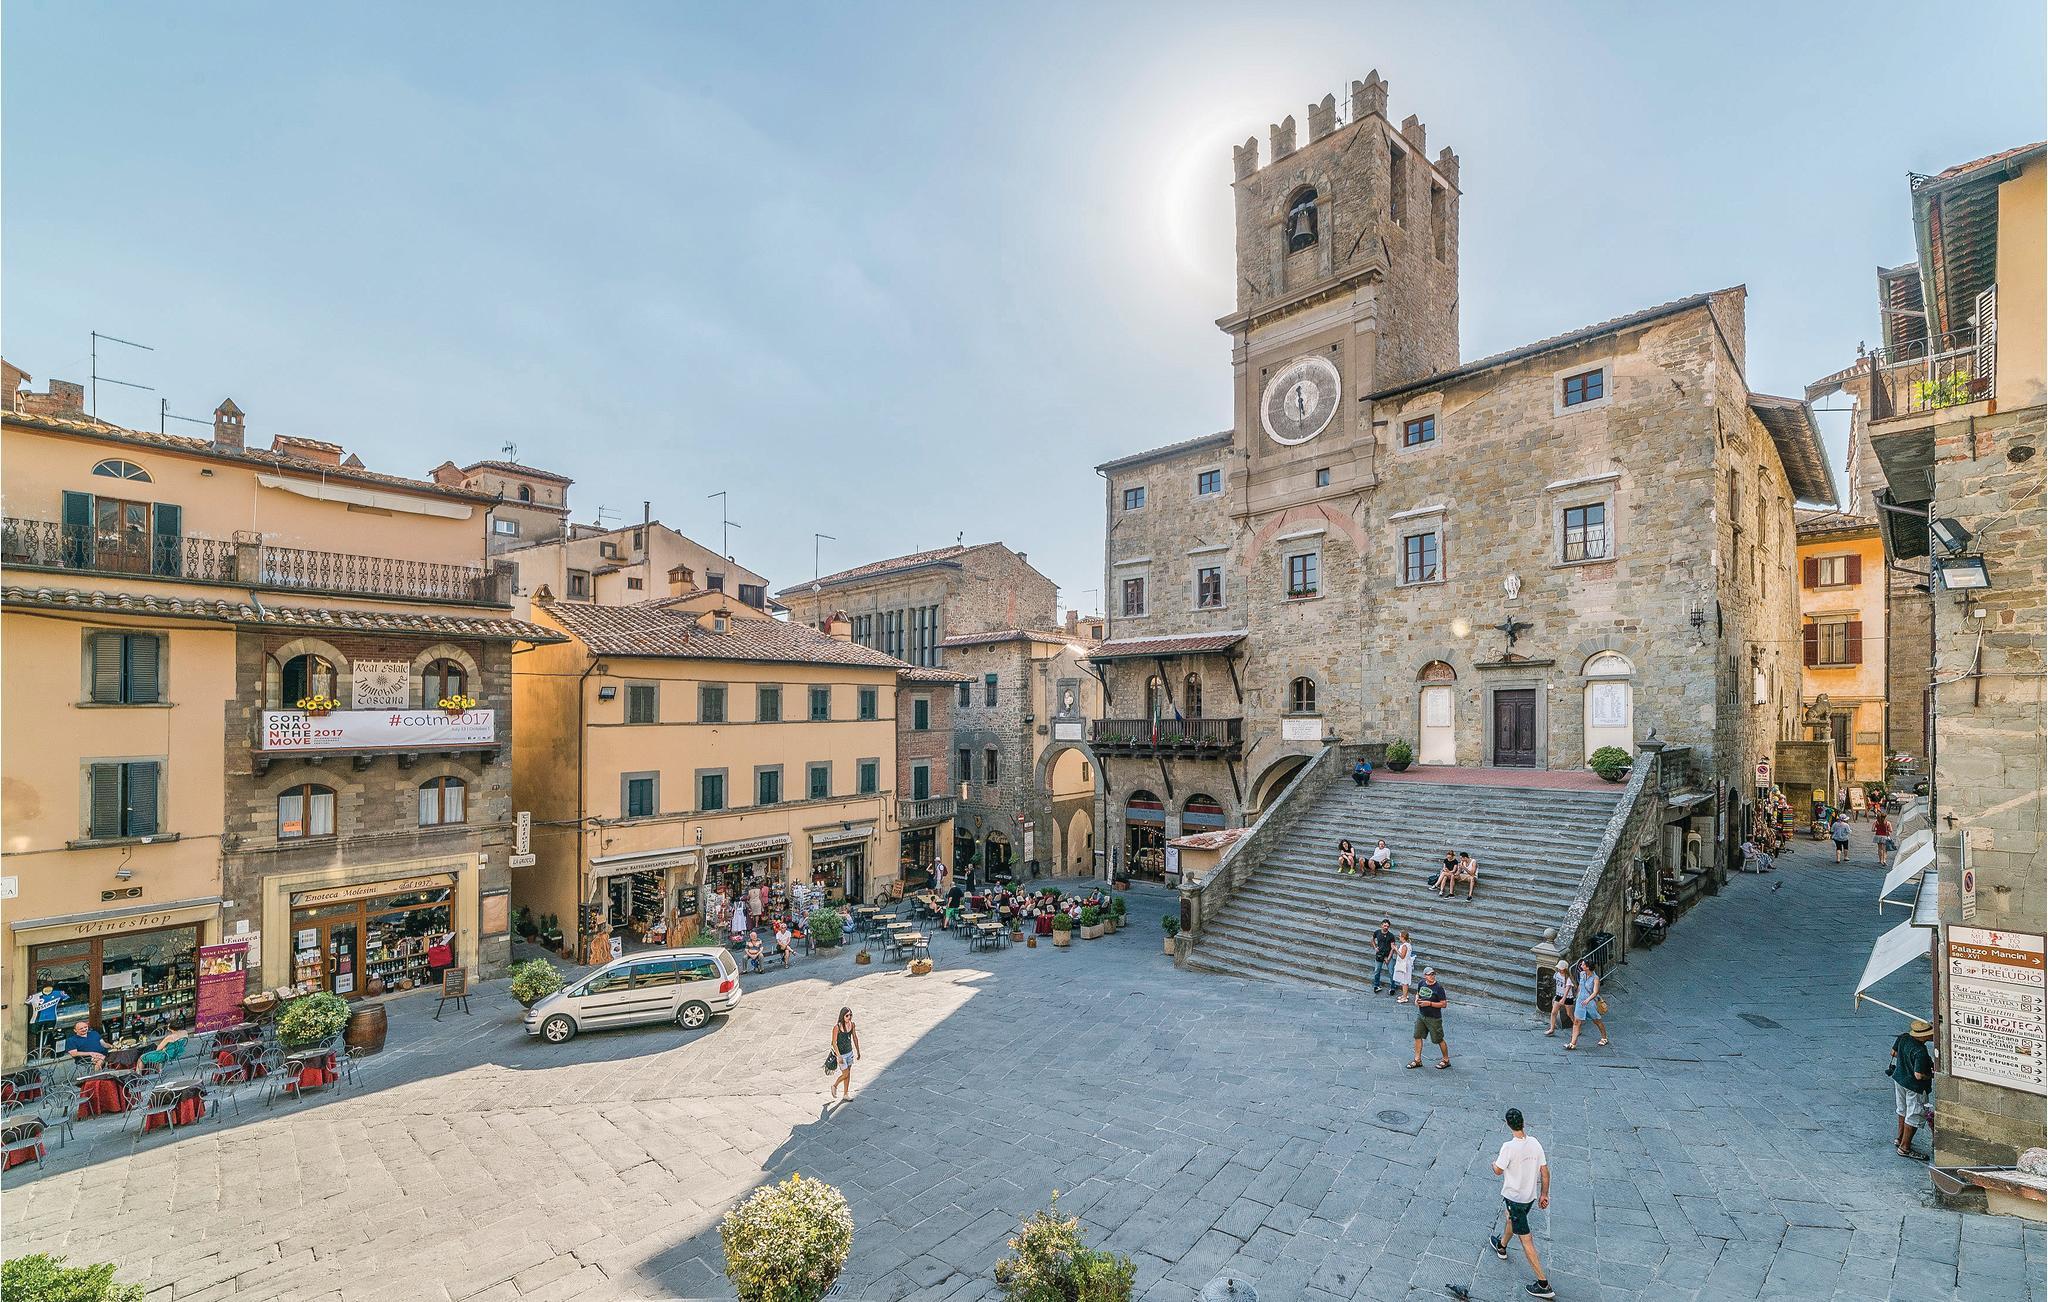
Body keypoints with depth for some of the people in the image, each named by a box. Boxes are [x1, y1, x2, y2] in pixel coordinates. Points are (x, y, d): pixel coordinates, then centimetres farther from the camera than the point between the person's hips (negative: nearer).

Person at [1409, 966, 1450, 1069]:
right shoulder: (1422, 983, 0)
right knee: (1418, 1036, 8)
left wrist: (1429, 1003, -23)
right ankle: (1417, 1060, 19)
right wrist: (1416, 999, -3)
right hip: (1421, 1015, 6)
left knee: (1439, 1039, 7)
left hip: (1434, 1018, -6)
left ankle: (1446, 1060, 29)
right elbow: (1418, 994, 18)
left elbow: (1444, 1004, -17)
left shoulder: (1438, 987, -18)